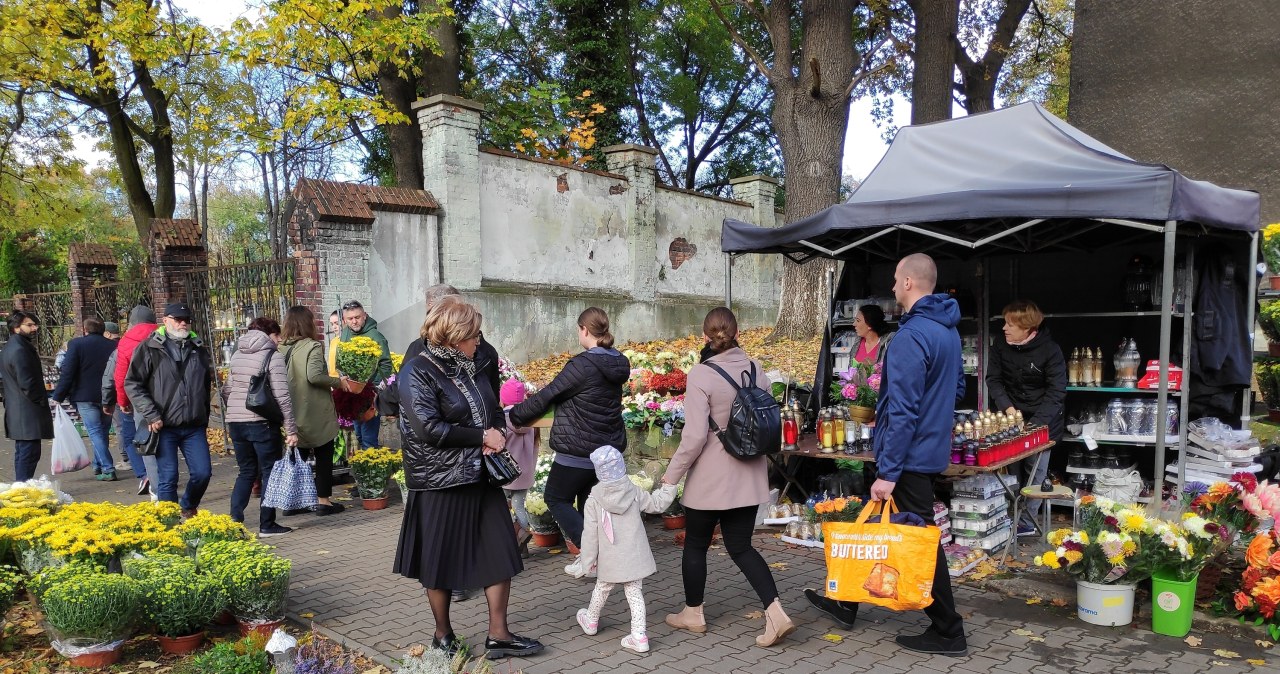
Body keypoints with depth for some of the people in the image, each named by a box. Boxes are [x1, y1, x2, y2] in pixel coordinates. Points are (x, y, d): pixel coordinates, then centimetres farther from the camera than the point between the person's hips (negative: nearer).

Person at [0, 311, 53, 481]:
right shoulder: (20, 350, -17)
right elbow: (27, 383, -22)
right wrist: (43, 401, -10)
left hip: (17, 413, 11)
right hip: (28, 414, -11)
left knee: (23, 454, 17)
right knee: (29, 454, -8)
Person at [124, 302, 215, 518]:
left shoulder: (199, 349, 12)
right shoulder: (149, 348, -1)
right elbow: (132, 384, -5)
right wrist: (151, 415, -13)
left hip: (194, 427, 4)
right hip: (164, 427, -4)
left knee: (202, 472, 2)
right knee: (167, 478, 0)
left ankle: (187, 508, 29)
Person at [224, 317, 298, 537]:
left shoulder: (236, 355, 12)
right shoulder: (273, 356, -8)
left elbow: (227, 391, 16)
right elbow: (282, 396, -14)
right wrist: (291, 430, -12)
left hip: (235, 422, 6)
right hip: (262, 422, -6)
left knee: (246, 472, 18)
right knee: (270, 471, 6)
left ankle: (234, 521, 13)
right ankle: (267, 525, 10)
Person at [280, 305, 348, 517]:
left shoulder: (281, 348, 1)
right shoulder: (313, 346, -15)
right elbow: (314, 376, -26)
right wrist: (337, 382, -12)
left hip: (293, 413, 6)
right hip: (316, 414, -6)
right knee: (324, 456, 8)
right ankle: (323, 500, 9)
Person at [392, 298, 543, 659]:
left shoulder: (467, 367, 9)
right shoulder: (417, 371, -14)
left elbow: (495, 411, 16)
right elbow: (429, 428, -23)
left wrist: (496, 435, -7)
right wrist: (482, 436, -18)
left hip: (480, 477, 7)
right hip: (440, 483, -7)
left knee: (499, 554, 6)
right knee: (442, 562, 9)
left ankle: (498, 635, 17)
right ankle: (443, 636, 28)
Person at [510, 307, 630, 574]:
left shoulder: (582, 365, -20)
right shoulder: (619, 364, 3)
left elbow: (547, 396, -14)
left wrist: (515, 415, 1)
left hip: (578, 451, -7)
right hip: (610, 448, 7)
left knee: (556, 498, 10)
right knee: (589, 502, 20)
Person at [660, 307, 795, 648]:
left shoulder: (701, 374, -16)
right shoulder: (756, 369, 1)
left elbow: (695, 435, -19)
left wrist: (672, 474, -8)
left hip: (710, 478, -5)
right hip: (749, 477, 5)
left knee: (696, 545, 14)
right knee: (740, 547, 13)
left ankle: (693, 614, 29)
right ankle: (776, 613, 1)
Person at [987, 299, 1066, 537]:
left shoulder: (1050, 350, -14)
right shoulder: (1000, 346, -3)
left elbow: (1056, 391, -15)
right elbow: (994, 380, 0)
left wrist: (1035, 424, -21)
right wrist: (1008, 408, -16)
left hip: (1042, 422, -3)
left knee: (1035, 472, 1)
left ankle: (1026, 523, 9)